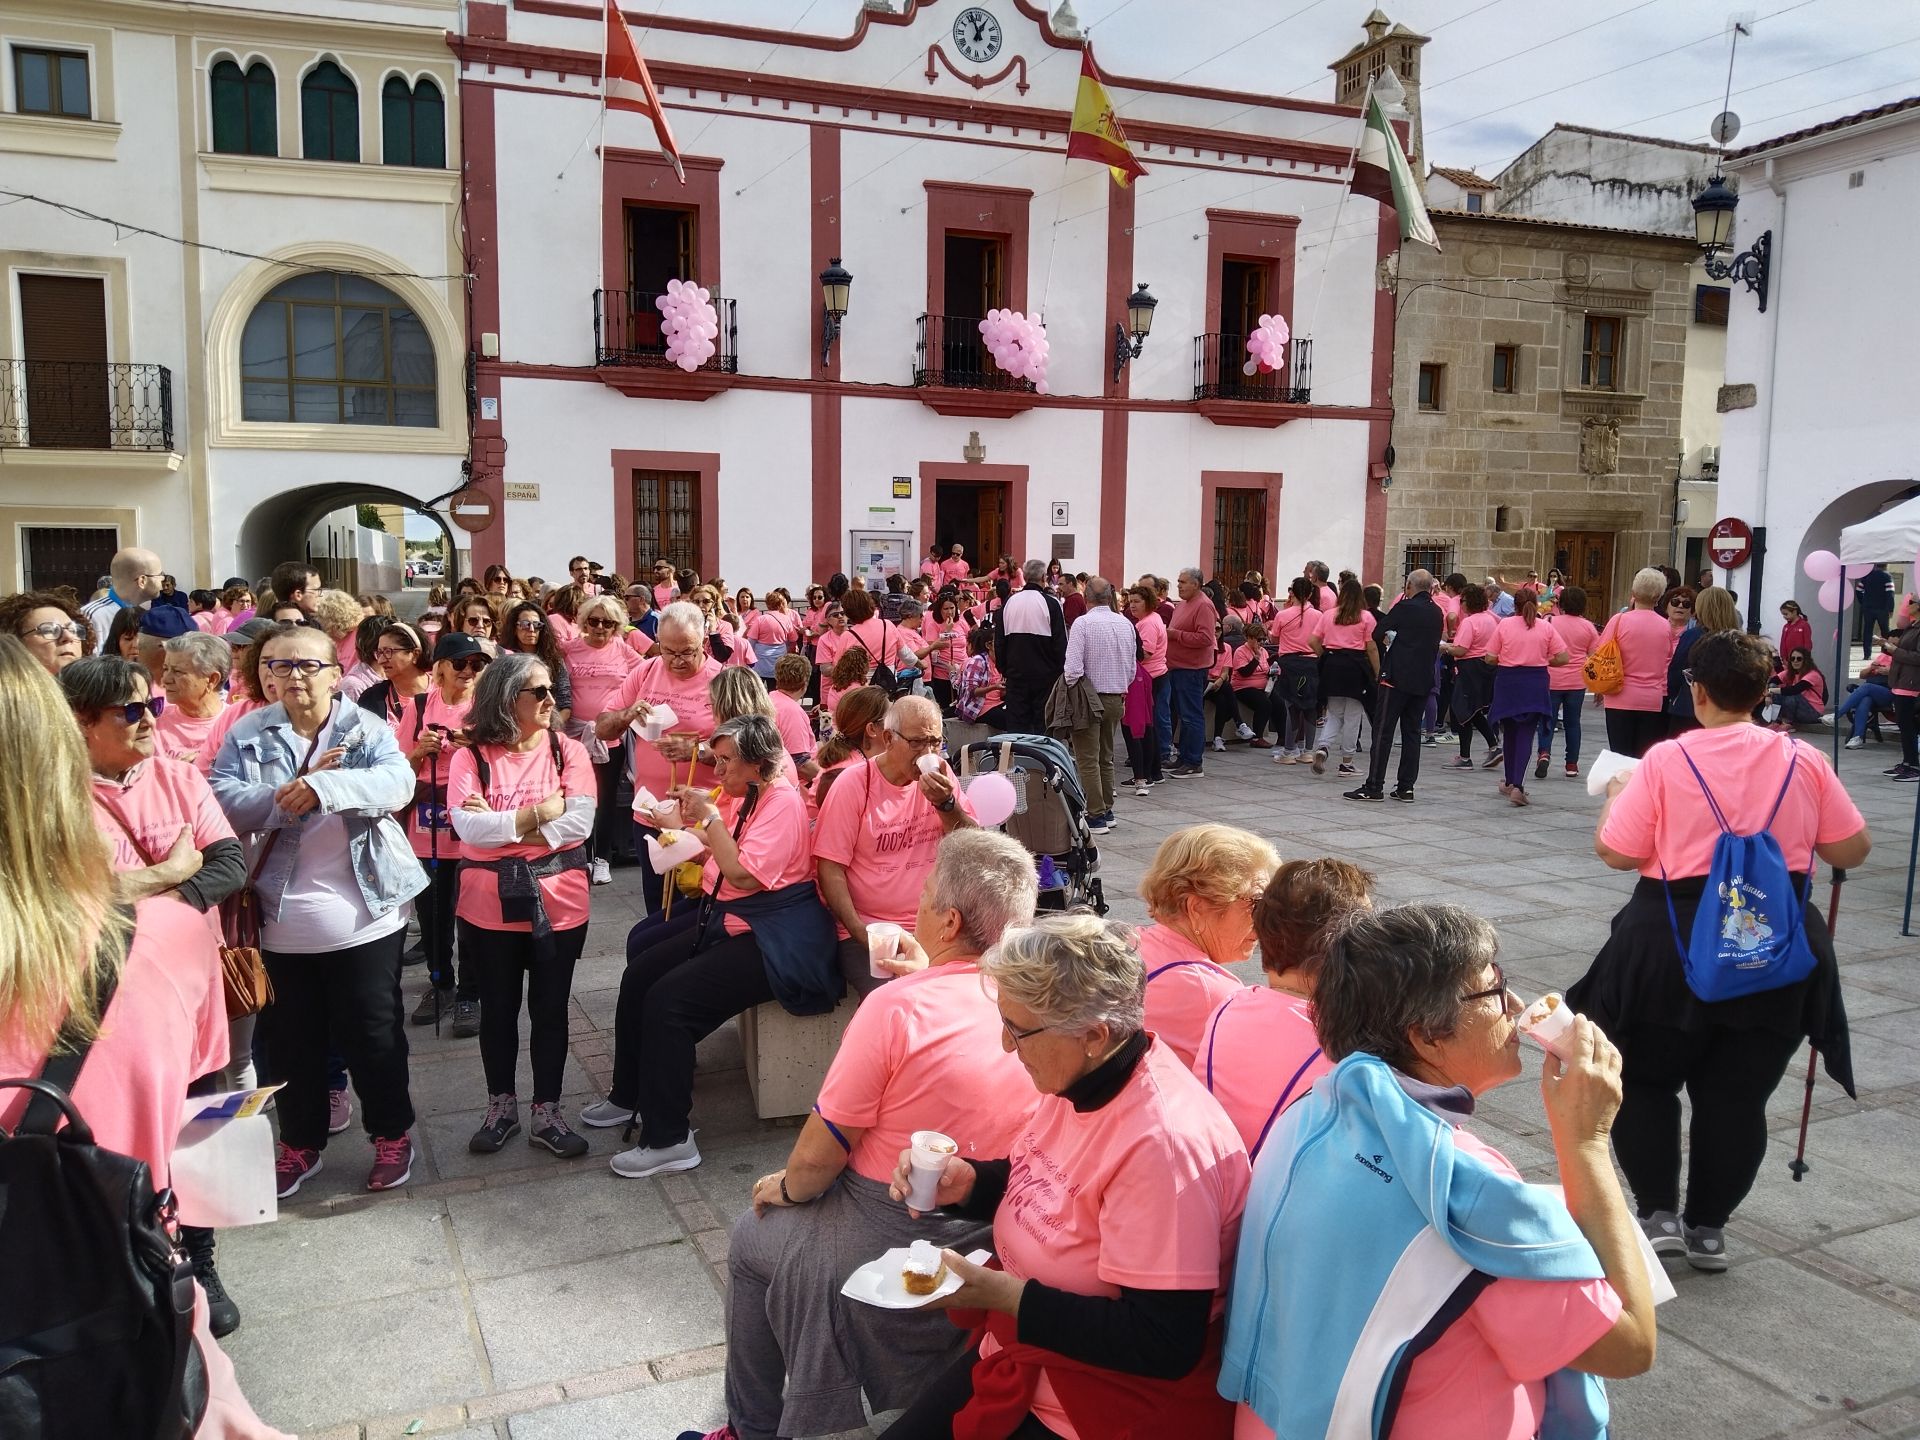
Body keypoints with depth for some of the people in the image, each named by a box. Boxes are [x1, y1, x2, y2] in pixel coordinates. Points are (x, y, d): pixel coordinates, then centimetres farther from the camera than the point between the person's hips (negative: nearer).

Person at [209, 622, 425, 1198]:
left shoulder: (367, 729, -1)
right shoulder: (247, 735, 3)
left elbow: (398, 782, -19)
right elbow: (223, 803, -9)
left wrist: (325, 786, -32)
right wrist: (287, 794, -22)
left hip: (364, 917, -2)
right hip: (282, 922, 2)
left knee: (373, 1033, 9)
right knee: (292, 1039, 15)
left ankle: (391, 1134, 26)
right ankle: (299, 1142, 32)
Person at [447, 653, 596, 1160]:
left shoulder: (568, 751, -1)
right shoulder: (471, 756, -4)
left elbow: (580, 822, -13)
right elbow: (466, 825, -17)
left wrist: (499, 825, -14)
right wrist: (541, 812, -16)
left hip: (558, 901, 0)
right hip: (490, 903, 0)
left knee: (550, 1008, 9)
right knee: (498, 1008, 14)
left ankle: (547, 1112, 23)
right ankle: (501, 1106, 32)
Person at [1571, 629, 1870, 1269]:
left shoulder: (1666, 761, -11)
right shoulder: (1805, 761, -2)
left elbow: (1615, 853, -9)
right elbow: (1852, 850, 5)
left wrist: (1616, 794, 9)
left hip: (1678, 940, -3)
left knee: (1644, 1079, 15)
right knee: (1738, 1094, 13)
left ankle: (1658, 1214, 12)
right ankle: (1707, 1228, 20)